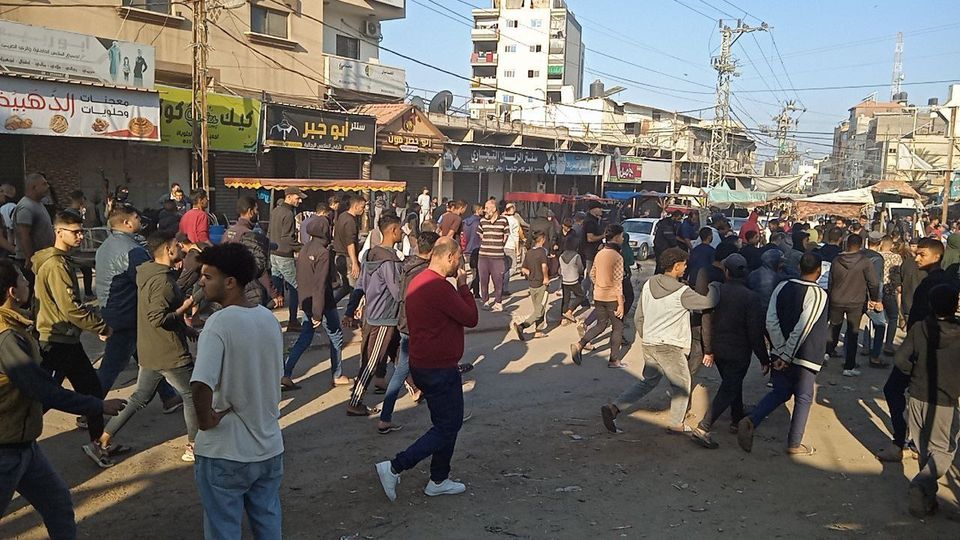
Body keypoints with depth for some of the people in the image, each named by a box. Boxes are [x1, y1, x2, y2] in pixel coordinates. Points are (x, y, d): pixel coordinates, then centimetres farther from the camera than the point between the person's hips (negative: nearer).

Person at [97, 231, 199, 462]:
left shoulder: (150, 274, 10)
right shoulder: (163, 281, -22)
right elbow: (159, 319, -28)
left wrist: (187, 329, 19)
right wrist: (185, 308, -16)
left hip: (149, 352, 9)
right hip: (170, 354, -9)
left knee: (140, 398, 19)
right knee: (192, 395, 6)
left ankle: (104, 438, 20)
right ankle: (193, 447, 16)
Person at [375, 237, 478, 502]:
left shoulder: (418, 281, 9)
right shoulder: (439, 287, -24)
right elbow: (471, 318, -14)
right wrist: (463, 285, -5)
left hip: (422, 365, 11)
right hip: (439, 370, -11)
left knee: (448, 422, 20)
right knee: (447, 428, 1)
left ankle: (439, 481, 27)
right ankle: (394, 468, -1)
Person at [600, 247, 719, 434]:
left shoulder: (648, 285, 4)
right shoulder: (681, 292, -16)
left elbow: (639, 317, 9)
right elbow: (709, 302, -10)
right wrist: (714, 286, 11)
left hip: (649, 345, 6)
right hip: (670, 347, -6)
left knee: (648, 381, 19)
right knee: (682, 384, 15)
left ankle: (613, 408, 5)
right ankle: (676, 424, 25)